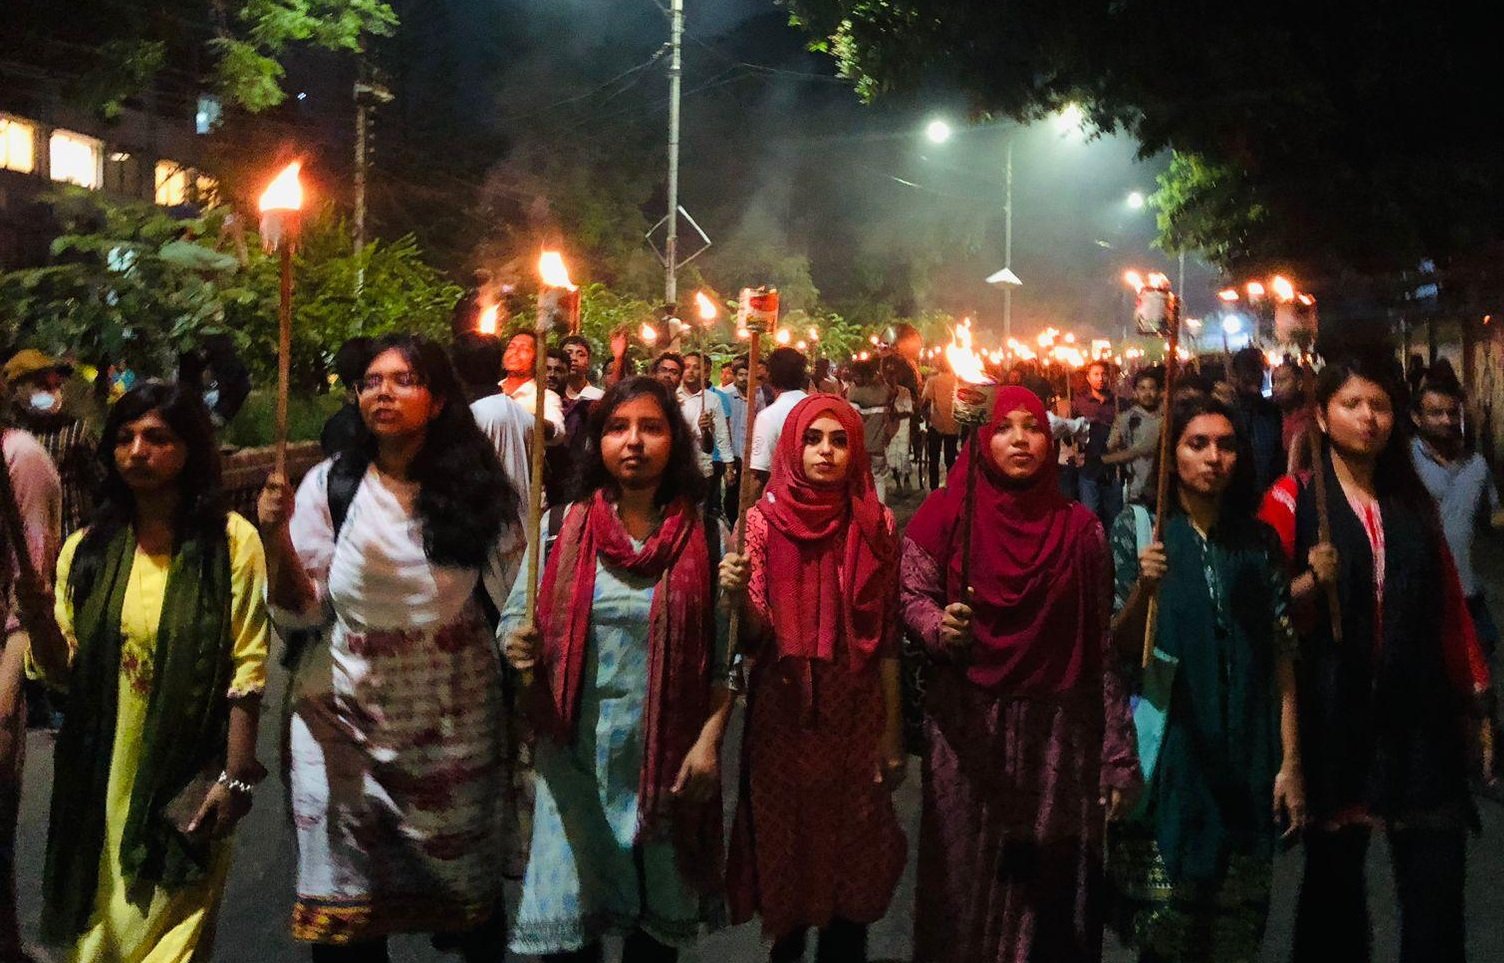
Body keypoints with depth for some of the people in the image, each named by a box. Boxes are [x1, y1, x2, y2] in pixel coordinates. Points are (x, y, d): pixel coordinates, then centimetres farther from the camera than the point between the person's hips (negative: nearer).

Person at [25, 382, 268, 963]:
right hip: (100, 779, 4)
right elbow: (61, 672, 5)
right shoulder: (86, 549, 5)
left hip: (188, 783, -3)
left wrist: (235, 778, -11)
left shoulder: (230, 541, -6)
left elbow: (247, 669, -8)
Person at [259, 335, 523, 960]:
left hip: (456, 716, 1)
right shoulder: (330, 485, -2)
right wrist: (277, 537, -18)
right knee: (347, 913, 4)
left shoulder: (478, 488, 0)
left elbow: (510, 594, 9)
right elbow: (300, 610, -3)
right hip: (349, 714, 0)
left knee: (468, 886, 8)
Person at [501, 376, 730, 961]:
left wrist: (709, 739, -12)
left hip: (668, 757, 0)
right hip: (577, 753, 0)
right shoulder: (565, 528, -1)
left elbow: (725, 655, -3)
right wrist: (517, 643, -19)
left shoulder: (706, 537, -3)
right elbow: (516, 616, 3)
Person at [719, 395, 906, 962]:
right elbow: (755, 635, -9)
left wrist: (893, 732, 1)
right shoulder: (765, 518, -5)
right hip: (783, 712, 0)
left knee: (852, 846, 11)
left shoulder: (876, 525, -2)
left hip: (856, 714, 1)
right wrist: (737, 593, -30)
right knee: (784, 840, 12)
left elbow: (888, 637, 0)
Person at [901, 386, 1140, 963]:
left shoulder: (1080, 527, 3)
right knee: (969, 868, 8)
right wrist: (940, 628, -21)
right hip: (968, 728, -1)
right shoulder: (948, 513, -1)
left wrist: (1118, 753, 1)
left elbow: (1103, 646, 3)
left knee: (1050, 879, 8)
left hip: (1059, 731, 1)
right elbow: (912, 594, 2)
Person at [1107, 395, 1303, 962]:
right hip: (1168, 752, -2)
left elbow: (1282, 654, 4)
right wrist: (1144, 588, -23)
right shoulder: (1140, 528, -1)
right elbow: (1121, 648, -4)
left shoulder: (1259, 541, 6)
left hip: (1246, 758, 2)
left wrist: (1291, 762, 0)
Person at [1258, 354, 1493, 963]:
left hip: (1419, 709, 3)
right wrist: (1307, 584, -21)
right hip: (1333, 709, -3)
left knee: (1437, 872, -1)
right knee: (1333, 869, 7)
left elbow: (1450, 607, 17)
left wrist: (1475, 700, 16)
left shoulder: (1413, 503, 14)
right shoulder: (1292, 499, 1)